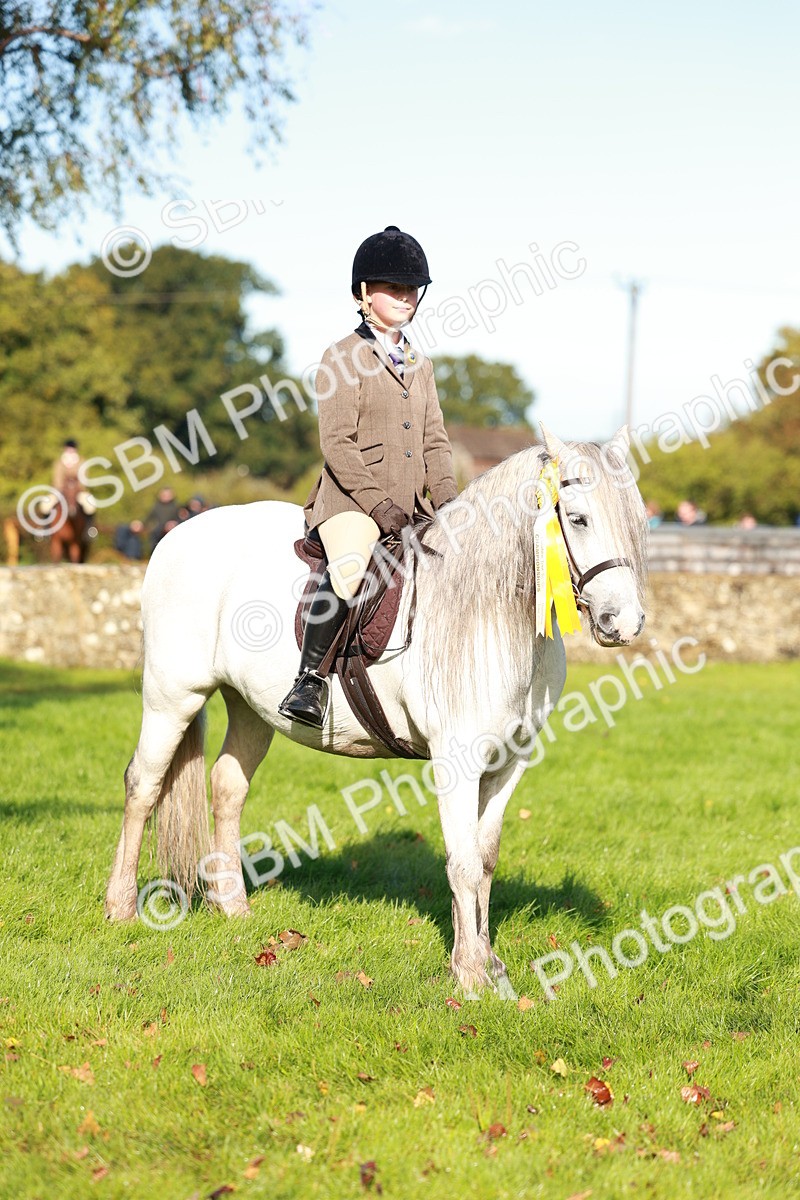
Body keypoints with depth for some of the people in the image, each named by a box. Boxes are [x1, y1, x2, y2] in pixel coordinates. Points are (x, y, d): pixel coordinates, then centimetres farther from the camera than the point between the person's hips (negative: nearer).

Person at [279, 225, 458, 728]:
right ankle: (310, 678, -26)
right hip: (352, 497, -7)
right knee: (348, 571, -34)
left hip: (413, 503, 7)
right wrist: (378, 504, -18)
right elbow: (337, 443, -10)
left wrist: (447, 501, 0)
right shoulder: (344, 358, -1)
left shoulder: (421, 365, 19)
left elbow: (435, 441, 17)